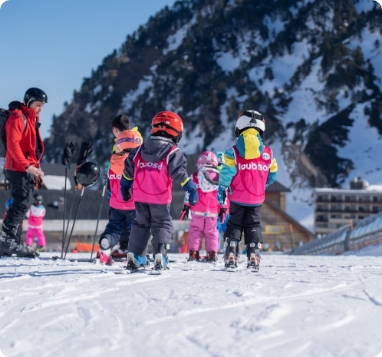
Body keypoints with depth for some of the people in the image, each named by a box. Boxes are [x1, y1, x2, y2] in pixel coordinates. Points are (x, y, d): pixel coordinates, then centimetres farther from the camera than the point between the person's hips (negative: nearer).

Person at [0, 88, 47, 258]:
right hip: (18, 169, -9)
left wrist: (36, 168, 16)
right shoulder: (17, 117, -10)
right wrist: (27, 165, -25)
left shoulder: (32, 119, 20)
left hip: (28, 170, 9)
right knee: (22, 203, -15)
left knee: (21, 205, 6)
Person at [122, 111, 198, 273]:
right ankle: (159, 255, -13)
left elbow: (128, 170, 13)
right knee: (162, 224, 5)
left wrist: (124, 187, 25)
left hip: (140, 196, 4)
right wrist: (192, 189, -9)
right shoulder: (173, 153, -8)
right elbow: (180, 174, -15)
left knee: (141, 224, 18)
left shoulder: (139, 150, 8)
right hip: (160, 198, -4)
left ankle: (133, 257, 15)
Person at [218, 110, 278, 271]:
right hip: (257, 199, 2)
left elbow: (226, 173, -12)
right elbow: (272, 175, 7)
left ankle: (230, 257, 2)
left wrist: (221, 189, 2)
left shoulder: (233, 152, -10)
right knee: (253, 226, 11)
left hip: (237, 198, -1)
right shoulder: (267, 153, -2)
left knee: (234, 225, 9)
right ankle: (253, 258, 3)